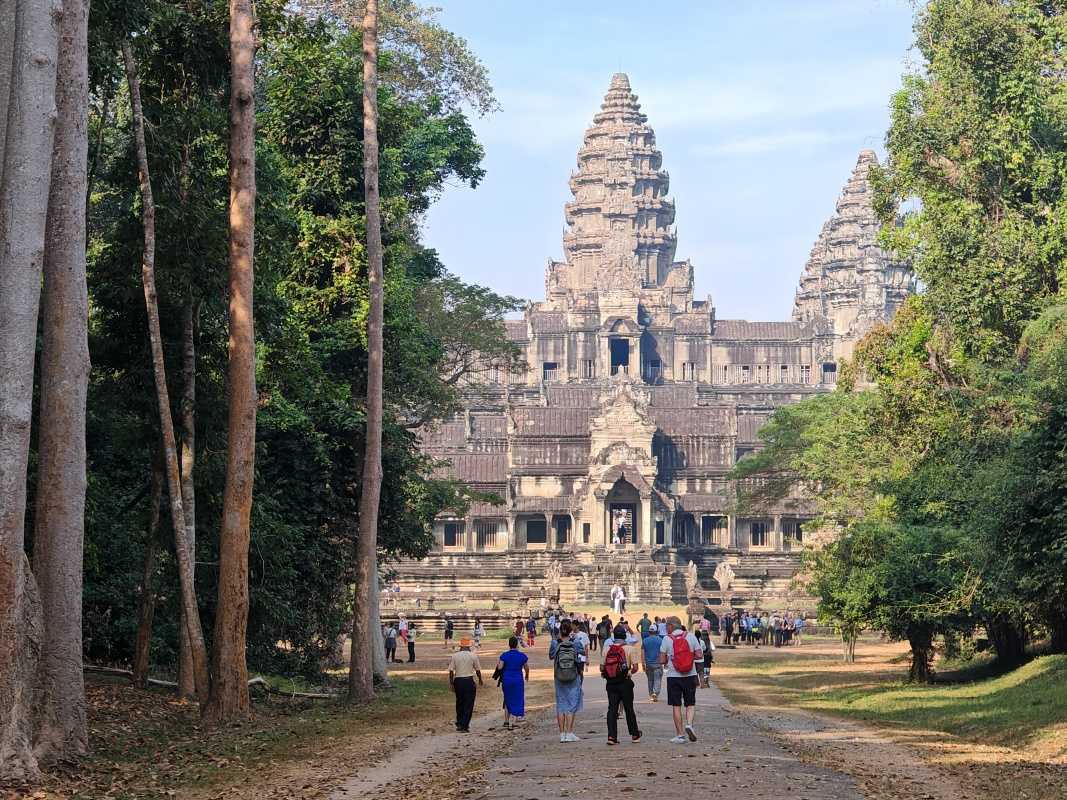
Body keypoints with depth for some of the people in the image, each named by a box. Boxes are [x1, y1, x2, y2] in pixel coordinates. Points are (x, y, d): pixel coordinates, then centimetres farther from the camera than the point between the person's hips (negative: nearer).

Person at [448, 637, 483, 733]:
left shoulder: (454, 655, -1)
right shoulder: (473, 656, -3)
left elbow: (451, 671, -2)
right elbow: (478, 670, 6)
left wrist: (451, 683, 6)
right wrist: (480, 681, 22)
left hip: (458, 681, 2)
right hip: (469, 681, -2)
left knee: (459, 703, 19)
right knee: (468, 704, 3)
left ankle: (459, 724, 29)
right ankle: (464, 726, -2)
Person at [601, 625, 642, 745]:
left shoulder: (606, 649, -2)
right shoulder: (628, 649, -8)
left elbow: (602, 668, -1)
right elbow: (635, 667, -8)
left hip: (611, 683, 2)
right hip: (625, 682, -2)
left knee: (612, 709, 4)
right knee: (629, 709, 11)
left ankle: (611, 736, -6)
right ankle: (634, 734, 22)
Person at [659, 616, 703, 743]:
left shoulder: (667, 639, -5)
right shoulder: (691, 636, 0)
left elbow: (662, 660, -6)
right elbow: (700, 655, -1)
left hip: (673, 676, -1)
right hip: (690, 676, 1)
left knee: (676, 706, 6)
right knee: (690, 704, 12)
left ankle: (680, 735, 6)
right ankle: (689, 724, -13)